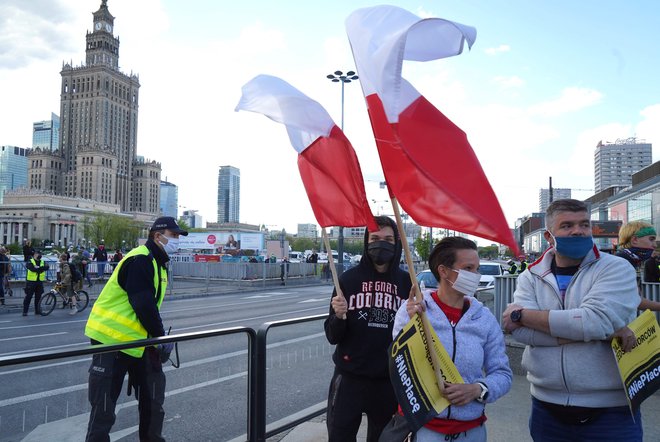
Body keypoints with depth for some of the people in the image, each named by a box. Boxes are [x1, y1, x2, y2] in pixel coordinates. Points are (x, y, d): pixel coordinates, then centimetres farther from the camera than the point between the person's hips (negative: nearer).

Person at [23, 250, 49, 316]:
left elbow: (47, 267, -9)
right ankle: (25, 311, 2)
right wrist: (41, 268, -17)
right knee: (28, 297, -3)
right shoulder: (30, 262, -1)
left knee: (38, 297, 8)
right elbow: (32, 268, -20)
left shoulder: (42, 262, 12)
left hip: (39, 282, 4)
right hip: (31, 281, -4)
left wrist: (38, 268, -21)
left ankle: (37, 310, 17)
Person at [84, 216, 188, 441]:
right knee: (104, 405, 1)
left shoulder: (158, 263, 13)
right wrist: (160, 335, -13)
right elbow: (143, 305, -23)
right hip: (111, 338, -10)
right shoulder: (140, 260, -18)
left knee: (152, 397, 15)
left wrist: (158, 335, 3)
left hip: (136, 340, 10)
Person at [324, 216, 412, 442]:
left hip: (390, 380, 1)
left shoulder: (407, 283, 0)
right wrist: (338, 316, -21)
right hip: (350, 378, -1)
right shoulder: (349, 279, -3)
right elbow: (332, 337, -1)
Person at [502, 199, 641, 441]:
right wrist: (602, 333, -19)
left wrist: (522, 314, -14)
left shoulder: (616, 269, -5)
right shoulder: (531, 277, 3)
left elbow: (595, 320, -22)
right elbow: (521, 331, -14)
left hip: (610, 411, -2)